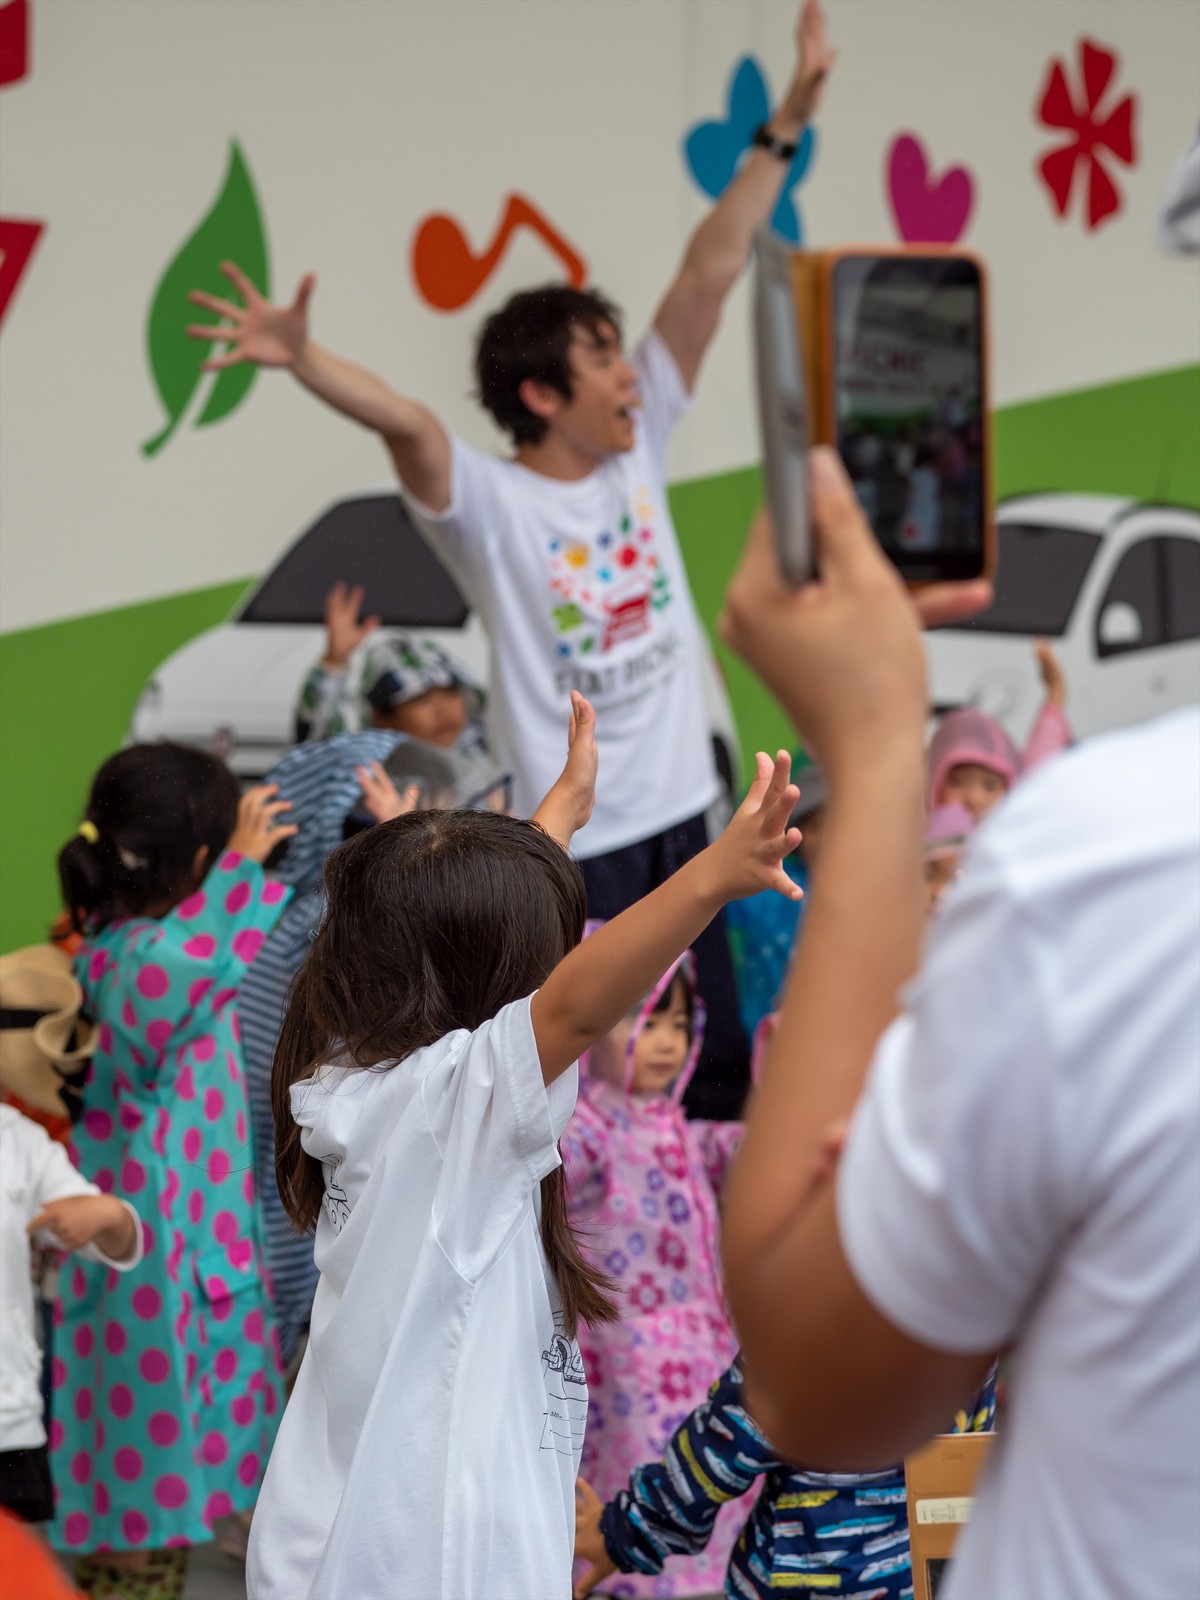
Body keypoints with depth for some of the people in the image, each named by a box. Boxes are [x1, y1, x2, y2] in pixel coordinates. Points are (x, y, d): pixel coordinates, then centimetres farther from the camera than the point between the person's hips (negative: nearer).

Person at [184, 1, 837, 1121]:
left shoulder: (637, 452, 5)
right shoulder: (488, 504, -11)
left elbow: (709, 275, 3)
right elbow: (404, 424, -31)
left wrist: (785, 126, 2)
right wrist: (299, 360, -50)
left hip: (679, 815, 6)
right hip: (570, 849, -6)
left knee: (719, 1072, 13)